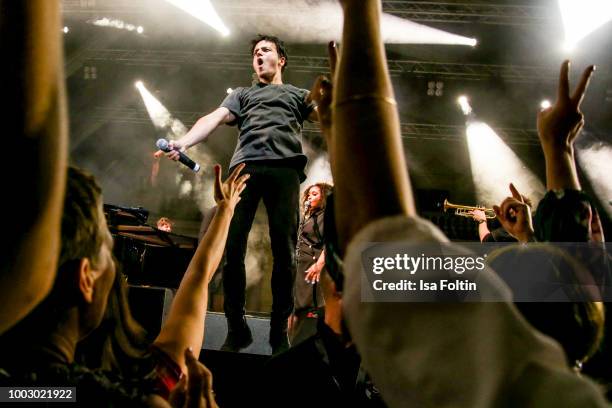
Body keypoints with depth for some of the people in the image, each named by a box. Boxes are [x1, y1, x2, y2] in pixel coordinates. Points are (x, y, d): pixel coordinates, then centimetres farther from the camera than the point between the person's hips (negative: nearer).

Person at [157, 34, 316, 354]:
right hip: (245, 167, 1)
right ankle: (237, 327, 0)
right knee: (232, 246, -9)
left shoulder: (298, 95, 30)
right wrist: (183, 142, -5)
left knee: (284, 250, -8)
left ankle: (279, 330, -1)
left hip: (285, 168, -1)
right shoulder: (241, 95, 32)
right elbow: (214, 118, 14)